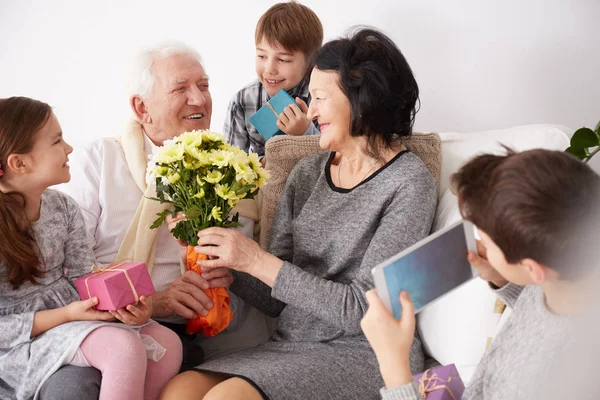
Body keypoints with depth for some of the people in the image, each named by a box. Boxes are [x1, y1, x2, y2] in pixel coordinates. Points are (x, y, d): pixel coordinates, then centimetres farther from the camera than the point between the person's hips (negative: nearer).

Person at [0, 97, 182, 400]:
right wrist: (64, 315, -25)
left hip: (71, 316, 7)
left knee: (167, 343, -10)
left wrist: (124, 304, -20)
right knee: (125, 346, -29)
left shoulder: (64, 208, 1)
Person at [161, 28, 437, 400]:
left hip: (364, 355, -5)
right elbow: (275, 299, 11)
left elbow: (363, 309, -14)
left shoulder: (408, 183, -7)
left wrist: (257, 260, -16)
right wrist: (220, 260, -8)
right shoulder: (307, 174, 11)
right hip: (291, 345, 6)